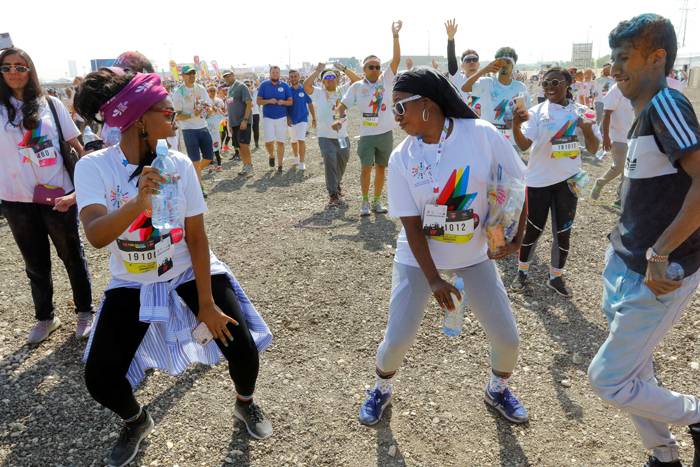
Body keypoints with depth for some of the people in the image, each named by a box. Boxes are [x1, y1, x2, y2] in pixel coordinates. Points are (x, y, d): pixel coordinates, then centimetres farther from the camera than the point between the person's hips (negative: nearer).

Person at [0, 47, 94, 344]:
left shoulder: (51, 105, 1)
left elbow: (76, 145, 3)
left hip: (58, 195, -1)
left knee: (72, 256, 12)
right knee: (35, 263, 15)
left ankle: (85, 312, 28)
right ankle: (44, 317, 31)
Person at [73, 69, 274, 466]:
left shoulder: (179, 163, -14)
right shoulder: (94, 167, -18)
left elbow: (196, 237, -12)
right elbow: (97, 236, -34)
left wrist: (207, 304, -12)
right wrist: (138, 202, -53)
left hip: (189, 271, 1)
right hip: (132, 283, 0)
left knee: (243, 346, -11)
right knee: (100, 379, -6)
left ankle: (246, 404, 24)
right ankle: (137, 421, 30)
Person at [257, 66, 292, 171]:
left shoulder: (285, 86, 4)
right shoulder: (264, 85, 2)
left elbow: (290, 101, 6)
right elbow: (258, 101, 2)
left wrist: (283, 102, -15)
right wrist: (269, 101, -16)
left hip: (281, 117, 1)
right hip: (268, 117, -1)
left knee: (280, 142, 1)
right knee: (268, 142, -9)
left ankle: (280, 165, 10)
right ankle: (271, 155, 23)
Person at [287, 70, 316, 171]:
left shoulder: (304, 89, -3)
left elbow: (310, 104, 2)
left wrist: (314, 118, 0)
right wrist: (287, 117, -9)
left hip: (303, 119, -2)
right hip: (291, 120, 2)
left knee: (301, 140, -14)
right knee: (293, 141, 15)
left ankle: (302, 162, -11)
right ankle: (296, 157, 38)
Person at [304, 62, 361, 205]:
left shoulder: (343, 90, 6)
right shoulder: (318, 93, 0)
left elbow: (357, 80, -2)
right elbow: (306, 85, -17)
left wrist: (344, 69, -9)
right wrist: (318, 70, -12)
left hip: (343, 136, 3)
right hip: (325, 137, -3)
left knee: (342, 162, 16)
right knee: (330, 161, -17)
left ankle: (337, 184, 44)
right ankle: (333, 194, -9)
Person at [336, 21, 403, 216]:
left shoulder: (385, 81, 1)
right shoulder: (357, 86, 0)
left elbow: (396, 60, -10)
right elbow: (343, 105, 4)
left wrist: (395, 36, -19)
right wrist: (340, 118, -17)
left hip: (385, 133, 2)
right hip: (366, 134, -2)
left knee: (381, 168, 10)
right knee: (366, 168, -3)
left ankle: (377, 201, 21)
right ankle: (365, 202, 11)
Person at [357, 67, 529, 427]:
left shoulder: (482, 134, -14)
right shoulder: (401, 158, -12)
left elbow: (517, 183, -2)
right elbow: (412, 225, -13)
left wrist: (517, 237, -6)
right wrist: (433, 279, -18)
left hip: (475, 257, 1)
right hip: (419, 259, 0)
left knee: (507, 338, 5)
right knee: (397, 339, -2)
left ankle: (497, 389, 38)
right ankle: (381, 390, 32)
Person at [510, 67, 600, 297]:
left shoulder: (580, 111, 0)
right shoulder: (537, 112, -7)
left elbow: (593, 149, 1)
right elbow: (524, 144, -21)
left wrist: (588, 131, -21)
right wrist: (515, 125, -41)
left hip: (567, 180, 2)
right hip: (539, 180, -2)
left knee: (563, 232, 10)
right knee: (533, 230, 8)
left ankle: (556, 276, 27)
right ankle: (522, 271, 29)